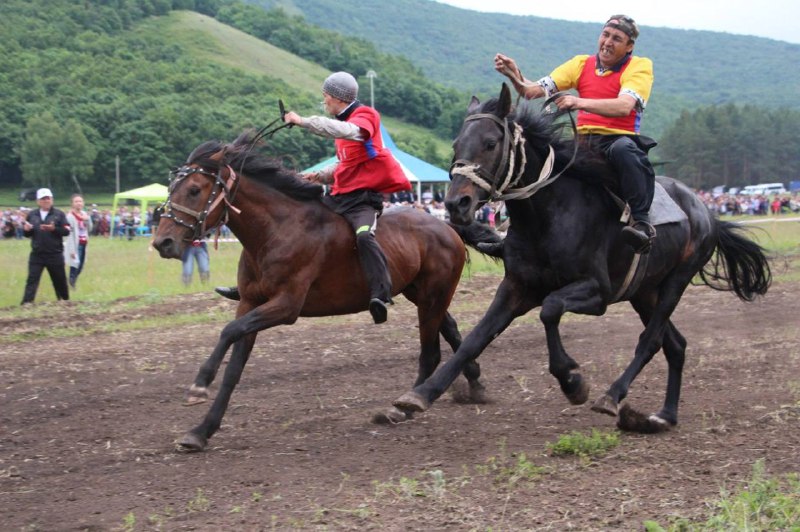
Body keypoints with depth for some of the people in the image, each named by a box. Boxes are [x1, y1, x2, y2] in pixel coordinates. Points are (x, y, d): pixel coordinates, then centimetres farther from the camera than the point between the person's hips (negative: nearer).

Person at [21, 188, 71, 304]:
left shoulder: (59, 214, 0)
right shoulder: (32, 215, 7)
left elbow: (66, 231, -8)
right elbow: (26, 233, 10)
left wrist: (54, 229, -24)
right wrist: (26, 230, -14)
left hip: (55, 255, -1)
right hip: (36, 255, 1)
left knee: (60, 281, 12)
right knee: (32, 280, -8)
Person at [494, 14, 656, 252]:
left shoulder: (640, 67, -3)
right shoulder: (582, 64, 10)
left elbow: (624, 106, -23)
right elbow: (535, 91, 2)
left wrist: (580, 102, -36)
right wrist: (515, 77, -20)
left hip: (619, 139, -5)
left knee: (623, 149, -39)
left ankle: (642, 221, -35)